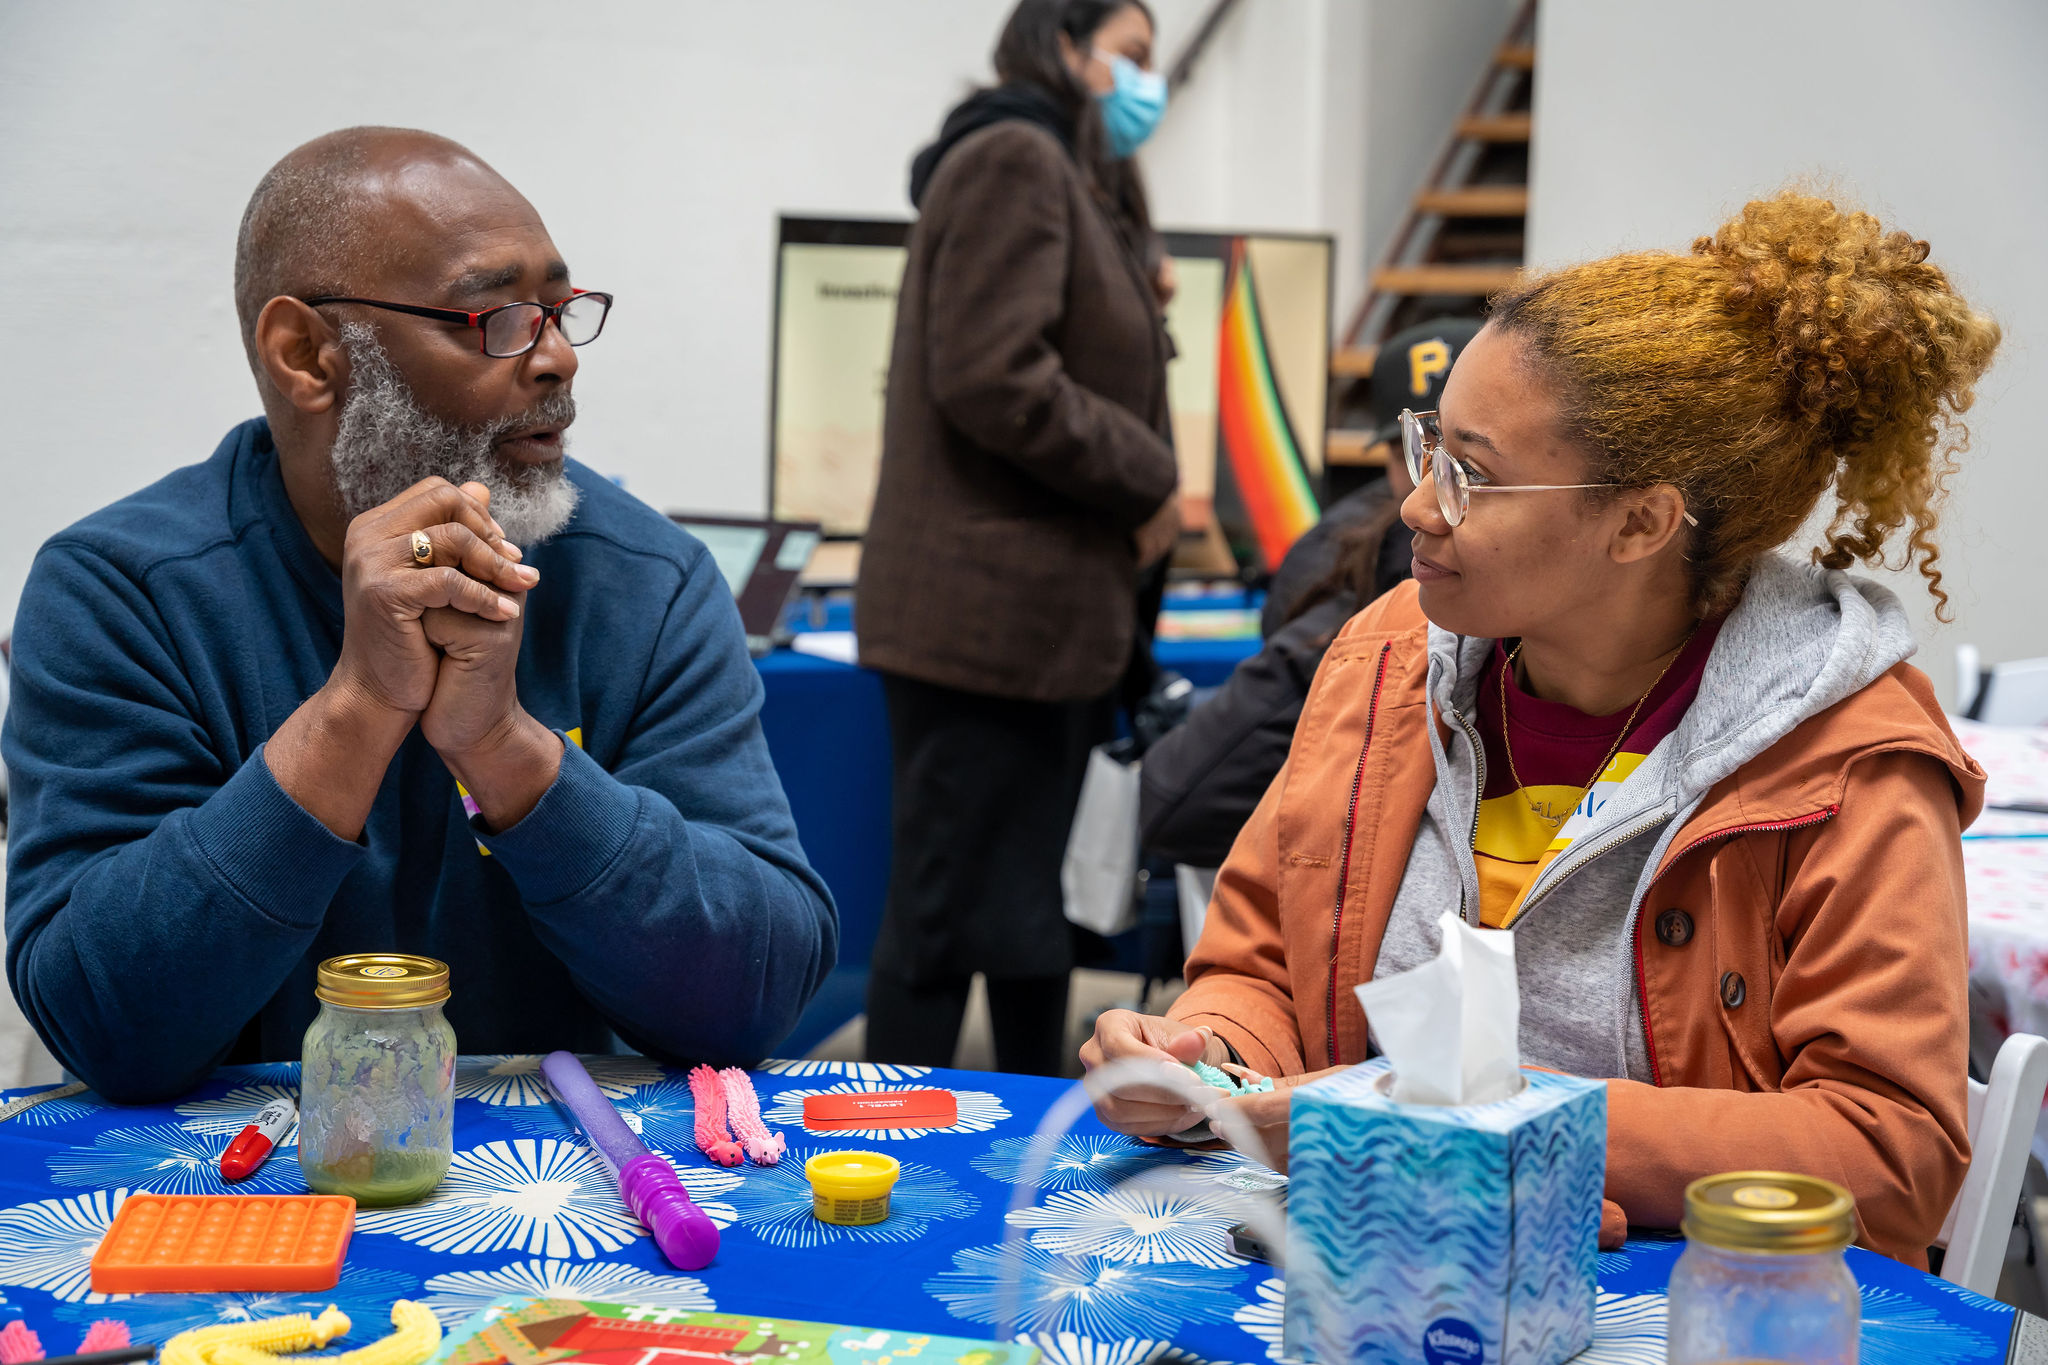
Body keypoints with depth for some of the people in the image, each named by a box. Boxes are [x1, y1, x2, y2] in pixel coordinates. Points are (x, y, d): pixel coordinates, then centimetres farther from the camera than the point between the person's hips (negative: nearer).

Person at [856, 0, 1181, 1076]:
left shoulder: (1078, 183, 25)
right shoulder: (1014, 159, -8)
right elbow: (993, 379, -19)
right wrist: (1147, 482, -11)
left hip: (1053, 621, 11)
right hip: (990, 615, -11)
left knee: (1029, 922, 15)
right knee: (945, 917, -5)